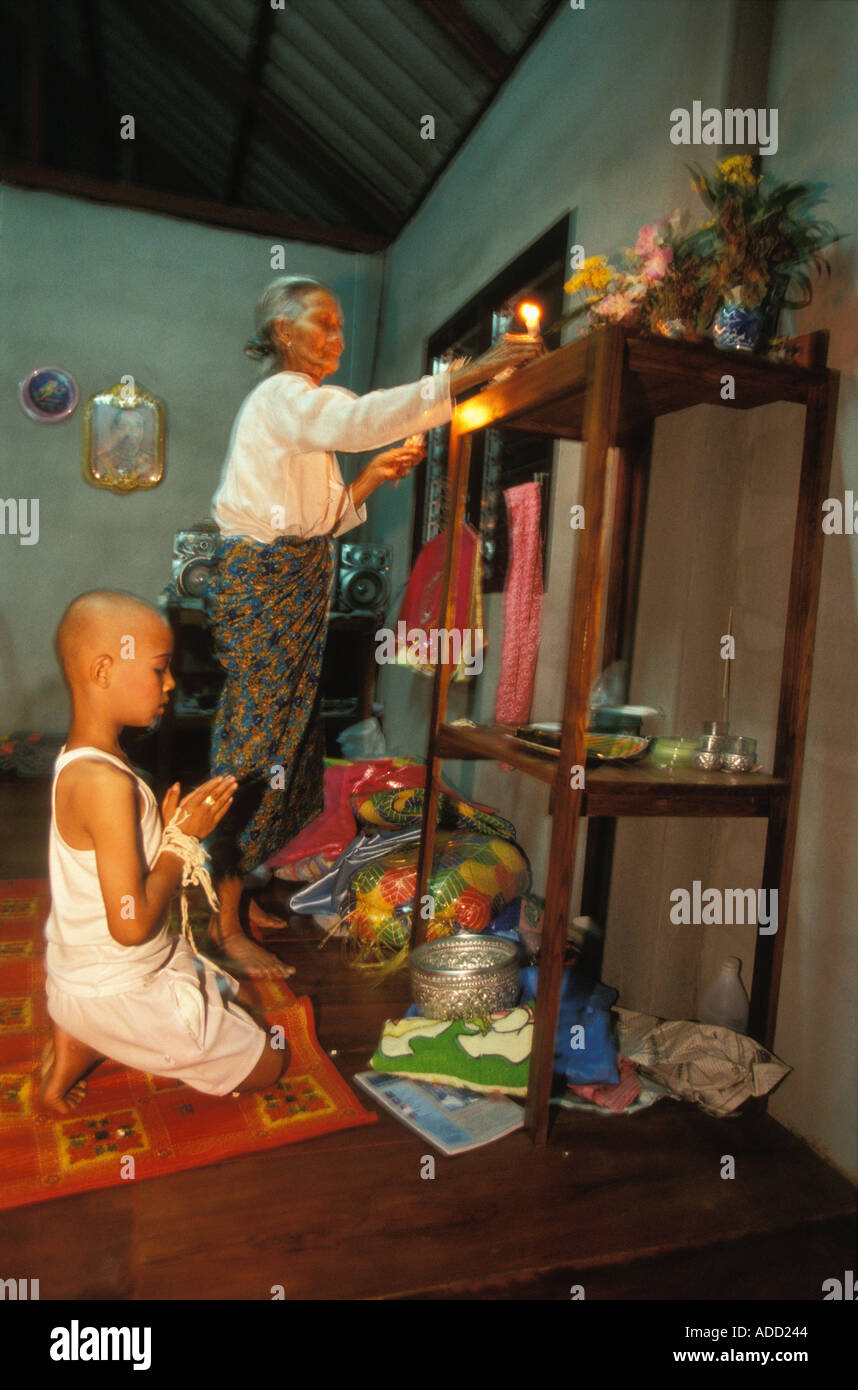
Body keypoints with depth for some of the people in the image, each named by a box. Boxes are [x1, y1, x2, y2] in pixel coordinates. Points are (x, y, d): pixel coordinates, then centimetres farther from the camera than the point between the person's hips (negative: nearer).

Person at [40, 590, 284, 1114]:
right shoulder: (106, 783, -32)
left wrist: (182, 825, 0)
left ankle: (81, 1038, 14)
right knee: (268, 1064, 6)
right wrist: (183, 837, -20)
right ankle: (86, 1046, 6)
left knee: (236, 1001, 31)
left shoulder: (81, 762, 0)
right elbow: (131, 924, -30)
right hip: (118, 989, -9)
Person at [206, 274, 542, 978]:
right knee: (256, 745, -7)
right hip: (262, 584, -10)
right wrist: (464, 376, -32)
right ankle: (226, 927, 3)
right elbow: (360, 418, -29)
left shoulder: (298, 406, 24)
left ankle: (234, 893, 22)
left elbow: (321, 520, 19)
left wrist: (371, 477, 6)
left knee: (273, 742, 10)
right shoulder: (283, 395, -7)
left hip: (290, 589, 10)